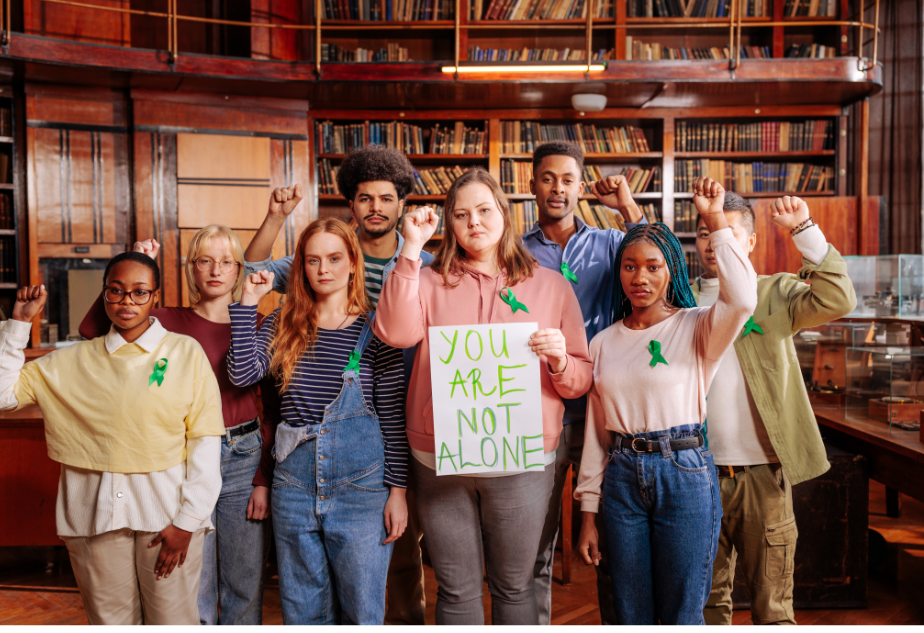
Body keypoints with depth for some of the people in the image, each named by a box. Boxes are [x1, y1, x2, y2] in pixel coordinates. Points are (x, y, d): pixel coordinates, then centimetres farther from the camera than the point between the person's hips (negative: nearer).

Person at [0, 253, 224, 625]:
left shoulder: (186, 352, 0)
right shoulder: (72, 361, 8)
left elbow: (205, 440, -3)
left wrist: (187, 521, -7)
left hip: (166, 511, -2)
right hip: (95, 512, 2)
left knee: (173, 621, 5)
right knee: (110, 621, 12)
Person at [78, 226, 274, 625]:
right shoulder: (171, 322, -1)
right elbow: (92, 329, -14)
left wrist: (265, 479, -2)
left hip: (245, 459, 1)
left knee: (245, 584, 12)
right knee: (193, 587, 10)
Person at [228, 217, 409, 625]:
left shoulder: (374, 330, -4)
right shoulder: (283, 324, 7)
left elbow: (393, 418, -4)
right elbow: (242, 373, -8)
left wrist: (397, 490, -6)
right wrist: (247, 302, -7)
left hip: (359, 484, -3)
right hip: (294, 484, 3)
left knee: (360, 609, 6)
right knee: (302, 610, 16)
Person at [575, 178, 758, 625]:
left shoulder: (695, 328, -2)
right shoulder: (604, 342, 9)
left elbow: (742, 299, -26)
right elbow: (596, 431, 9)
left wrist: (715, 220, -19)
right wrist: (588, 513, 8)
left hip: (684, 473, -3)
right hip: (622, 478, 4)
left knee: (681, 616, 8)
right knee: (629, 614, 14)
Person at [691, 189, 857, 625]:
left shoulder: (774, 294, 1)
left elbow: (837, 301, -15)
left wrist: (803, 229, -18)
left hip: (763, 473, -2)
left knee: (772, 605, 10)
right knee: (706, 598, 17)